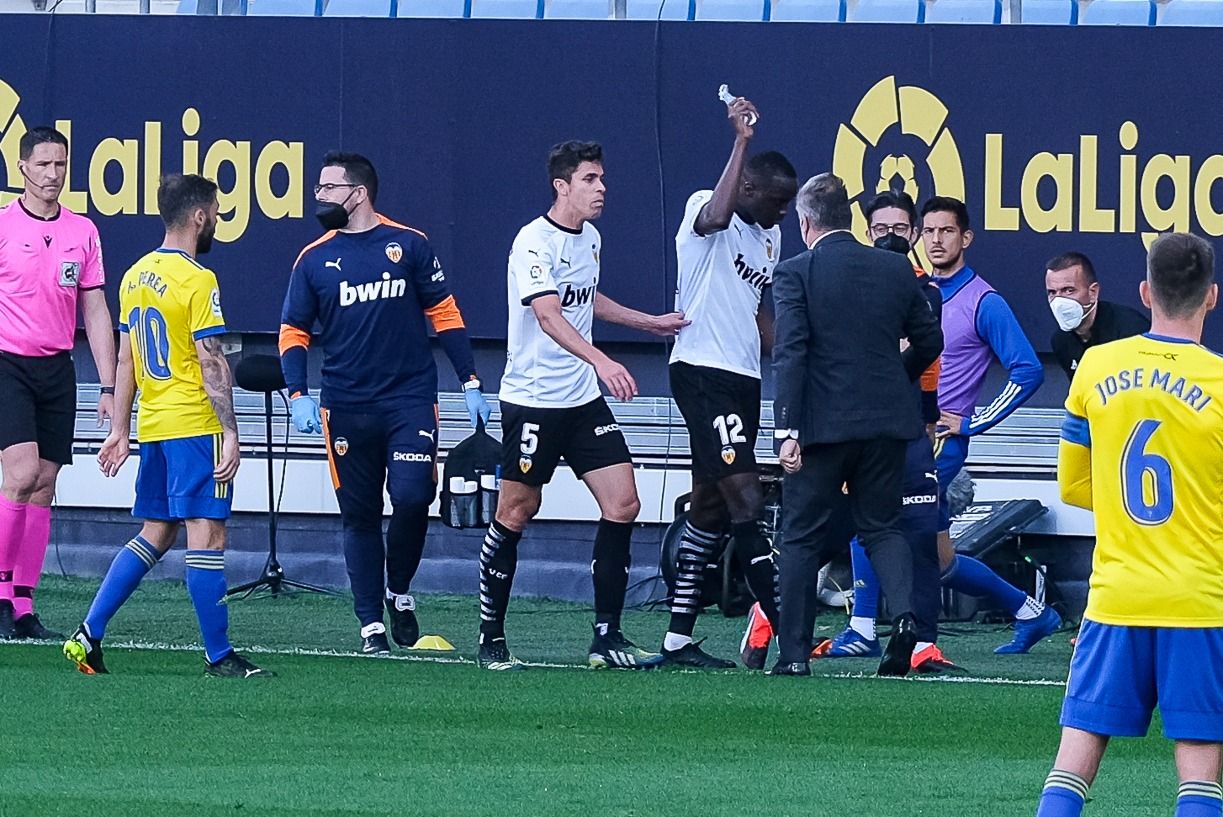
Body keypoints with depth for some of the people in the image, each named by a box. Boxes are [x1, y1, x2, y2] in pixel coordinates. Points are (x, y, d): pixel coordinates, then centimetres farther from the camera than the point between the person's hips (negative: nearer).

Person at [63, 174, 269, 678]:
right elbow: (211, 363, -16)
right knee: (206, 536, -5)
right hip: (195, 427, -8)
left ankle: (89, 634, 9)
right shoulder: (197, 281, -12)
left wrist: (119, 429, 19)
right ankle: (219, 656, -3)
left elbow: (126, 360, 16)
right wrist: (229, 433, -15)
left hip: (152, 426, 8)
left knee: (155, 535, 15)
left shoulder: (135, 277, 11)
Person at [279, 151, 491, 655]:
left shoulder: (409, 245, 2)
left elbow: (445, 315, 8)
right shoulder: (314, 259, 6)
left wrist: (470, 384, 3)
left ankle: (399, 590, 9)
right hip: (346, 408, 2)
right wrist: (298, 395, -6)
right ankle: (371, 623, 11)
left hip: (411, 400, -2)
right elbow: (293, 332, 9)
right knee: (359, 516, 3)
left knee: (412, 496, -17)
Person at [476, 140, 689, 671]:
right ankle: (491, 638, 12)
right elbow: (548, 314, -29)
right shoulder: (534, 242, -15)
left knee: (622, 505, -3)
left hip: (584, 399, 7)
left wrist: (651, 323, 35)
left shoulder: (590, 239, 11)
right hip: (532, 399, -7)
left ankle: (607, 638, 2)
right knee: (516, 513, 0)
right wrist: (600, 362, -42)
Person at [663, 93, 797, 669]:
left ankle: (679, 636, 14)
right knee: (745, 498, -16)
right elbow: (716, 216, -34)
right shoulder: (702, 211, -8)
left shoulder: (770, 237, 17)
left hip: (743, 378, 9)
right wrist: (742, 141, -30)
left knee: (711, 507, 10)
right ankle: (778, 626, -20)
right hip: (702, 370, -9)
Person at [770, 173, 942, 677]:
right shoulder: (896, 269, 5)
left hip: (823, 424, -3)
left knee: (802, 537, 7)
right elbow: (929, 340, 13)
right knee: (882, 526, 14)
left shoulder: (796, 273, -7)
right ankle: (904, 613, -12)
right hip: (887, 422, 3)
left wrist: (787, 430, -15)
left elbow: (790, 354, -14)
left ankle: (794, 652, 7)